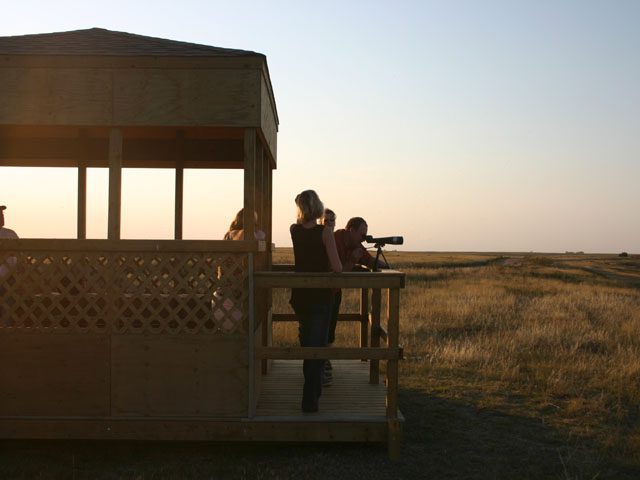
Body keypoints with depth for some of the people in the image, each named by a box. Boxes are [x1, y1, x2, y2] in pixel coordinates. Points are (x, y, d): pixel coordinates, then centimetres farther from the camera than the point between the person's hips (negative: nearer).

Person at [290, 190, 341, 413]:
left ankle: (313, 390, 40)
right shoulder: (325, 232, -14)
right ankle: (310, 399, -3)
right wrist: (329, 268, 1)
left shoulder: (294, 230, -1)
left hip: (299, 295, 5)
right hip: (321, 295, -4)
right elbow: (337, 267, -17)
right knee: (317, 345, 2)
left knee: (306, 342, 23)